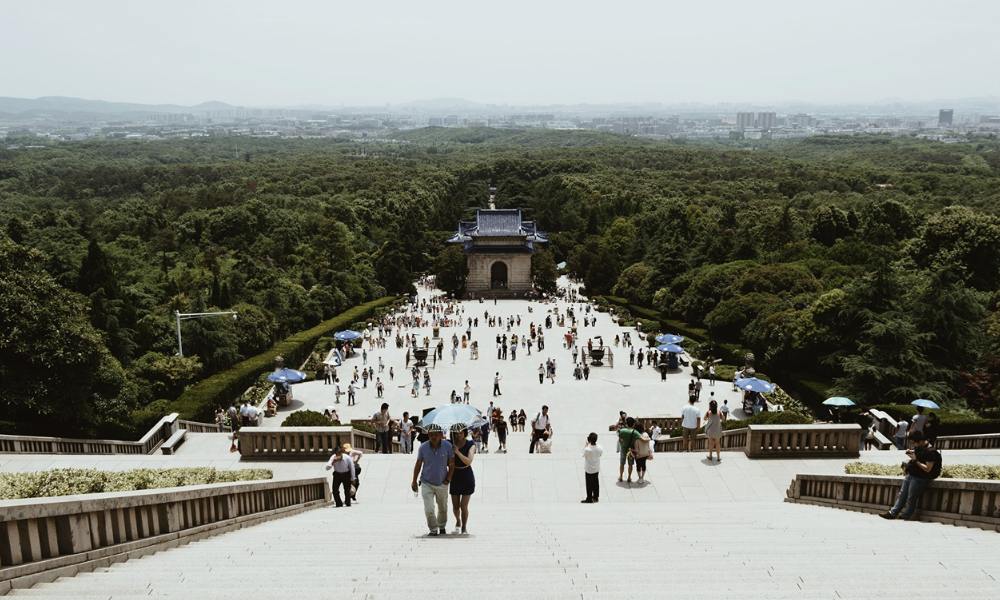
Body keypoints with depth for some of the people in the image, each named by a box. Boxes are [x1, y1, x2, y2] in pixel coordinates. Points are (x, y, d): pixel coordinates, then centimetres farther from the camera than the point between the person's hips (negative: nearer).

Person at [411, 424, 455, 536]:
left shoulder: (447, 446, -12)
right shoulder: (423, 447, -12)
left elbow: (451, 463, -1)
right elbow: (418, 464, 0)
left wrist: (448, 479, -5)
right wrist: (414, 481, 4)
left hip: (442, 484, 1)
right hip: (427, 484, -1)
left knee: (443, 509, 18)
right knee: (429, 510, -10)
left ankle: (442, 527, 42)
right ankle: (433, 530, 12)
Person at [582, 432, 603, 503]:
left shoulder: (587, 449, -33)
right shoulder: (599, 447, -19)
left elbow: (584, 453, -9)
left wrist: (587, 443, -6)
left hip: (589, 470, -5)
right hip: (597, 469, 5)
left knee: (589, 484, 10)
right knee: (596, 482, 22)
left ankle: (589, 499, 22)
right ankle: (596, 496, 38)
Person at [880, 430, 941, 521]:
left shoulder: (930, 452, -23)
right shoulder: (918, 447, 3)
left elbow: (928, 469, -25)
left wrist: (915, 460, -25)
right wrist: (910, 452, 2)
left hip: (919, 479, -9)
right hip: (910, 475, 9)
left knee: (911, 498, 4)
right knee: (902, 495, 13)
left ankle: (905, 516, 18)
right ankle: (893, 512, 19)